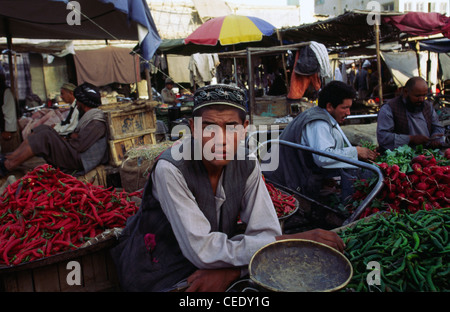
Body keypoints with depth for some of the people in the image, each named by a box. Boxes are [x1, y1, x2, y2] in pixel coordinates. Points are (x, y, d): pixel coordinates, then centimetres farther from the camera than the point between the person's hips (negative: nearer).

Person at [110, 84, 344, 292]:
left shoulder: (246, 164, -9)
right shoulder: (170, 169, -24)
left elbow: (267, 233, -9)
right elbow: (202, 250, -28)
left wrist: (229, 270, -27)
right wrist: (291, 240, -28)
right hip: (160, 275, -4)